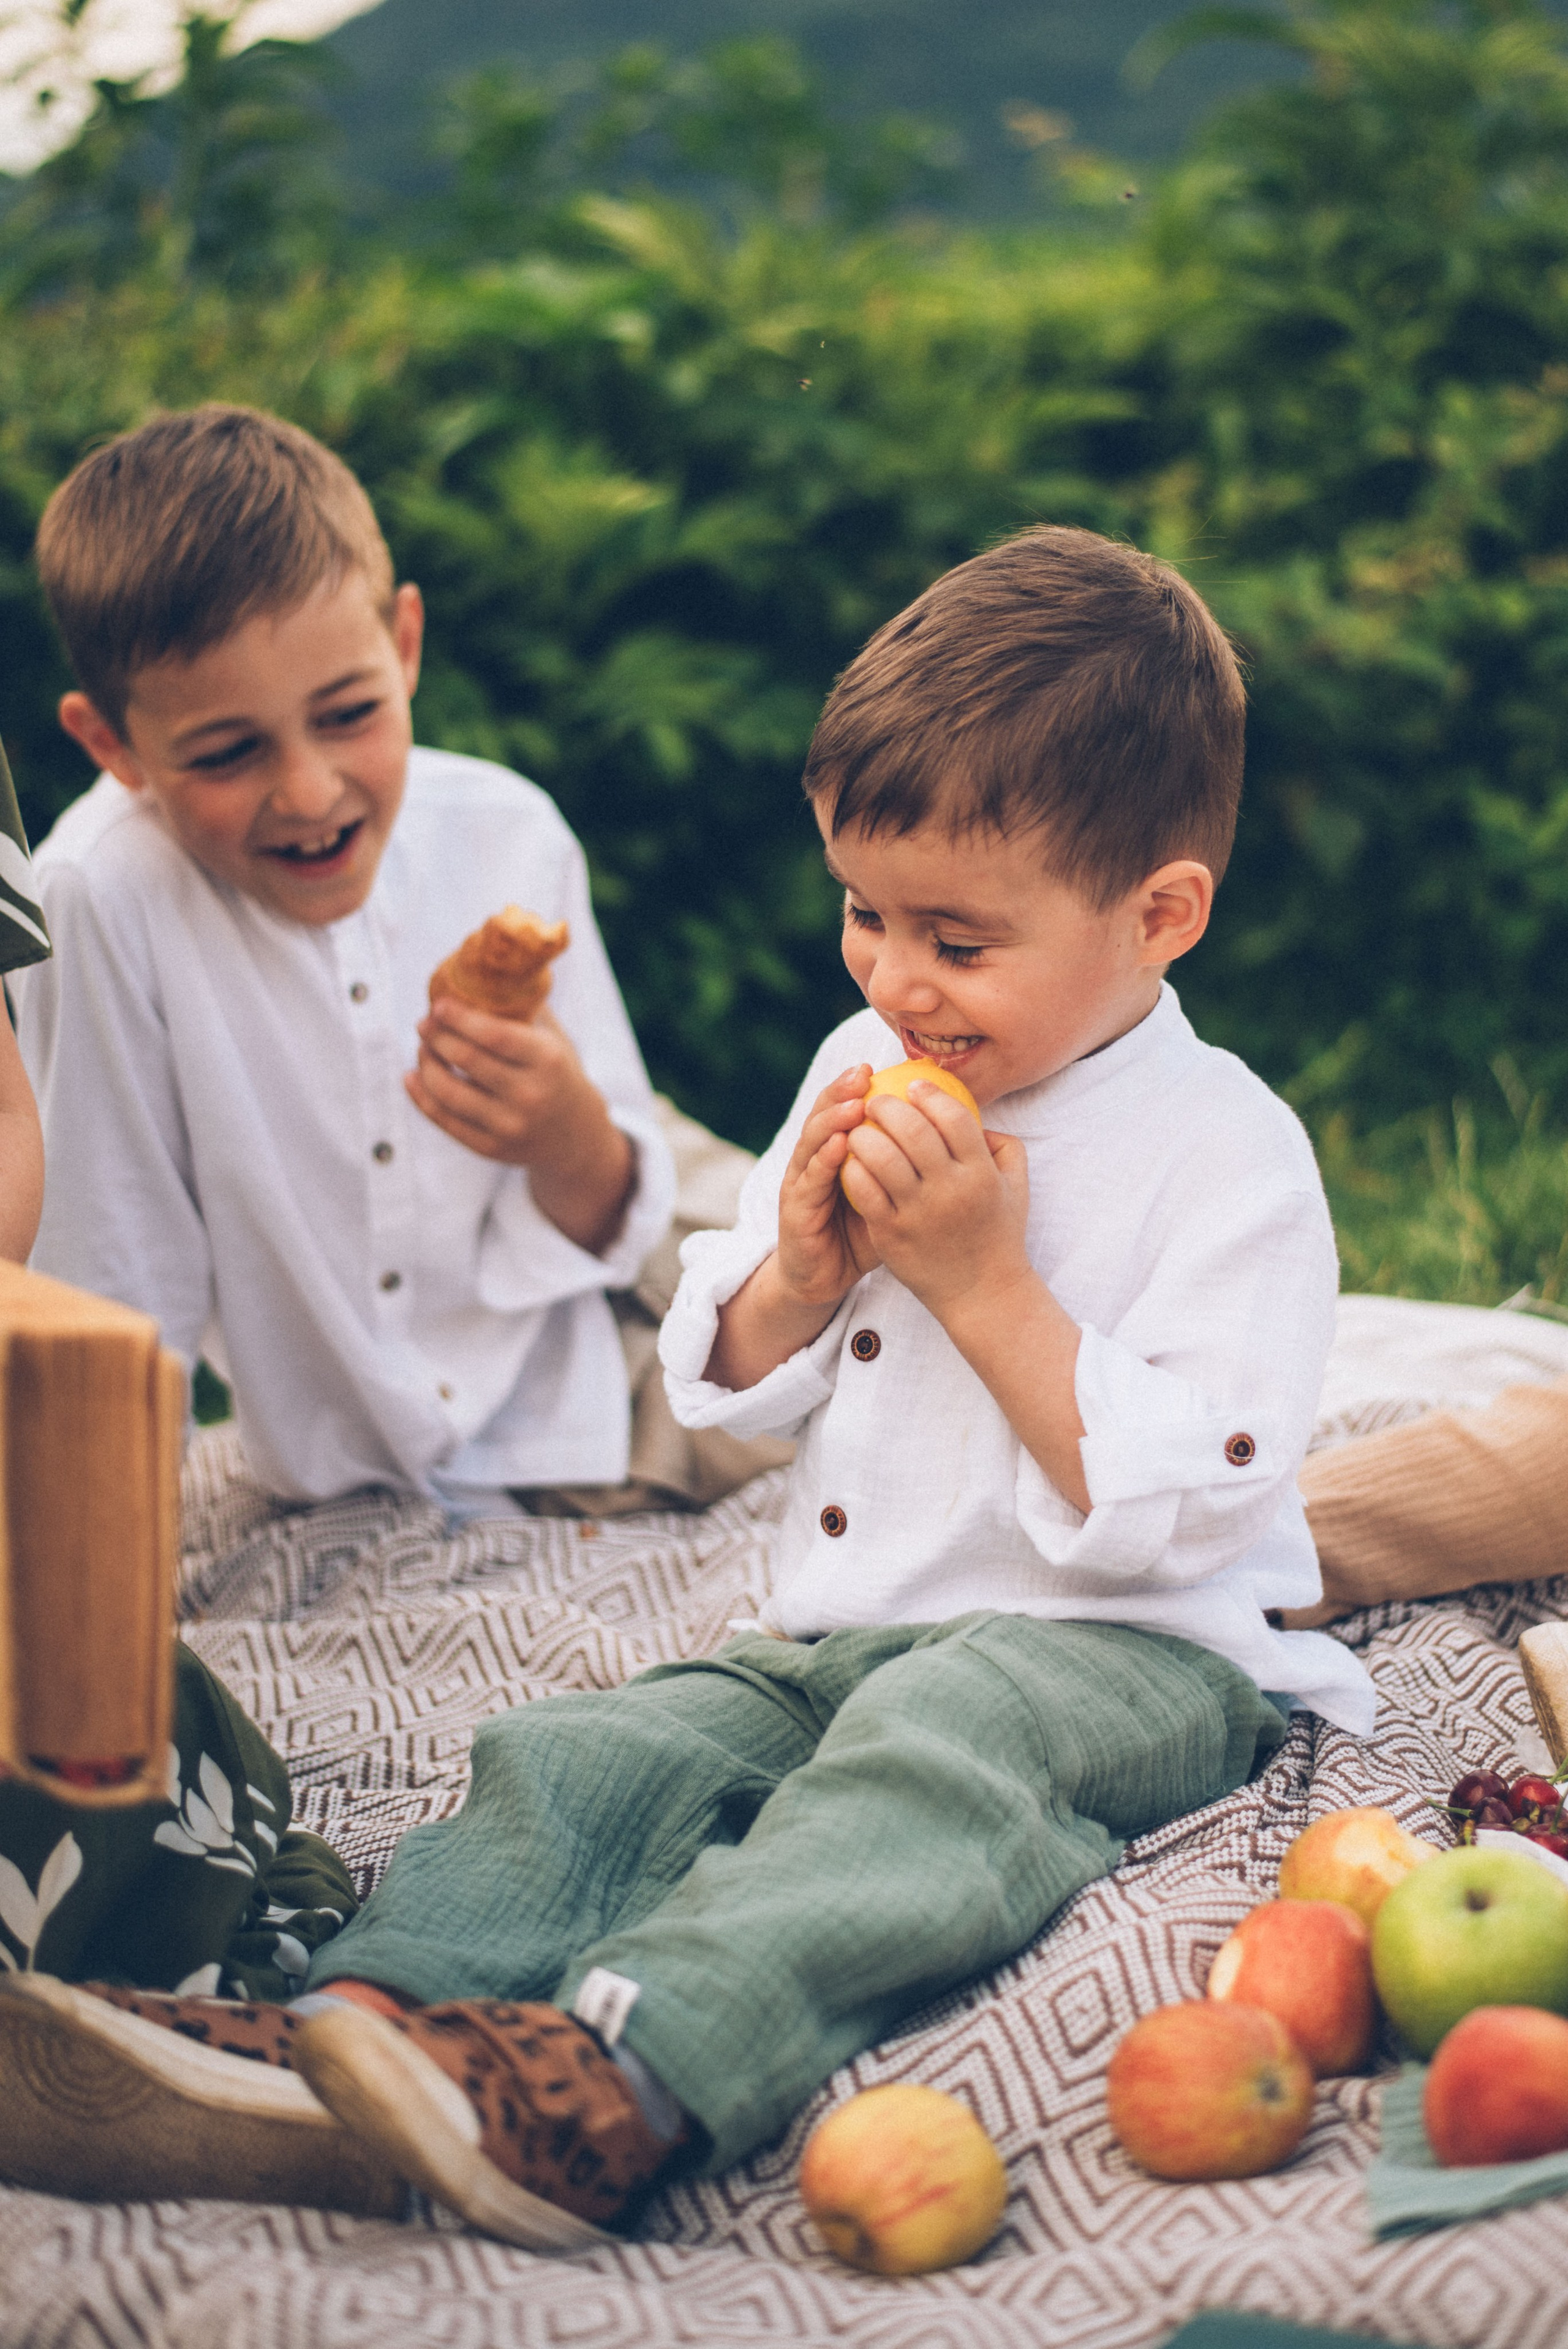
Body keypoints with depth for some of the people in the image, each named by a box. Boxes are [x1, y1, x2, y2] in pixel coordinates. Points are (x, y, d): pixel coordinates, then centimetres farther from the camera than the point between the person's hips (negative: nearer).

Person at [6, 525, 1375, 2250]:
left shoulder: (1229, 1151, -10)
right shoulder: (865, 1065, 11)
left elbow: (1168, 1513, -19)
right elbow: (717, 1394, 16)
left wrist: (982, 1280, -21)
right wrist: (800, 1269, -6)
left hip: (1138, 1656, -7)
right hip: (840, 1638, 7)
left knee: (935, 1747, -36)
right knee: (598, 1758, -17)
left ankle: (623, 2074, -56)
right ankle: (365, 2007, -38)